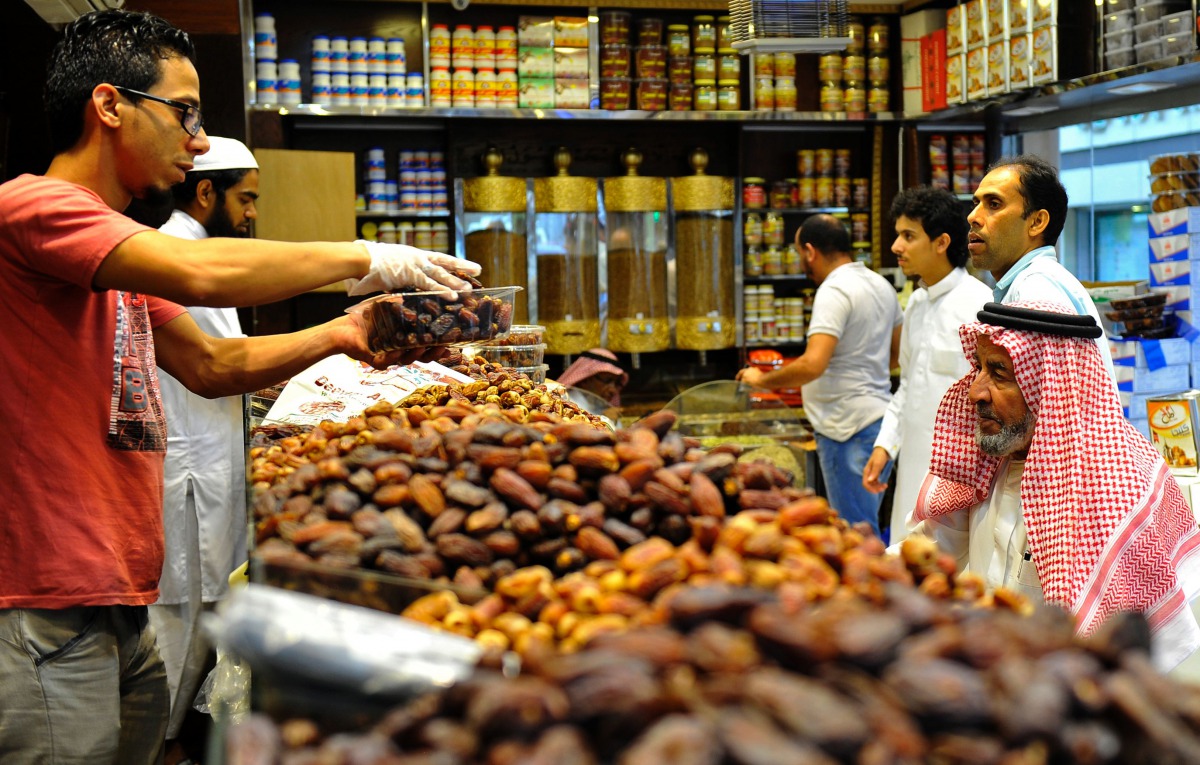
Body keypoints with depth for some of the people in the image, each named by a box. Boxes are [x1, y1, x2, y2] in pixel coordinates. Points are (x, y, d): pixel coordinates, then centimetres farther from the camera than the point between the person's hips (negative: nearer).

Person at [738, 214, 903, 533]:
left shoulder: (834, 291, -16)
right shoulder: (881, 284, 13)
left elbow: (812, 365, -27)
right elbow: (897, 353, 24)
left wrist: (762, 379, -14)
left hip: (849, 428, -10)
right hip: (879, 419, 10)